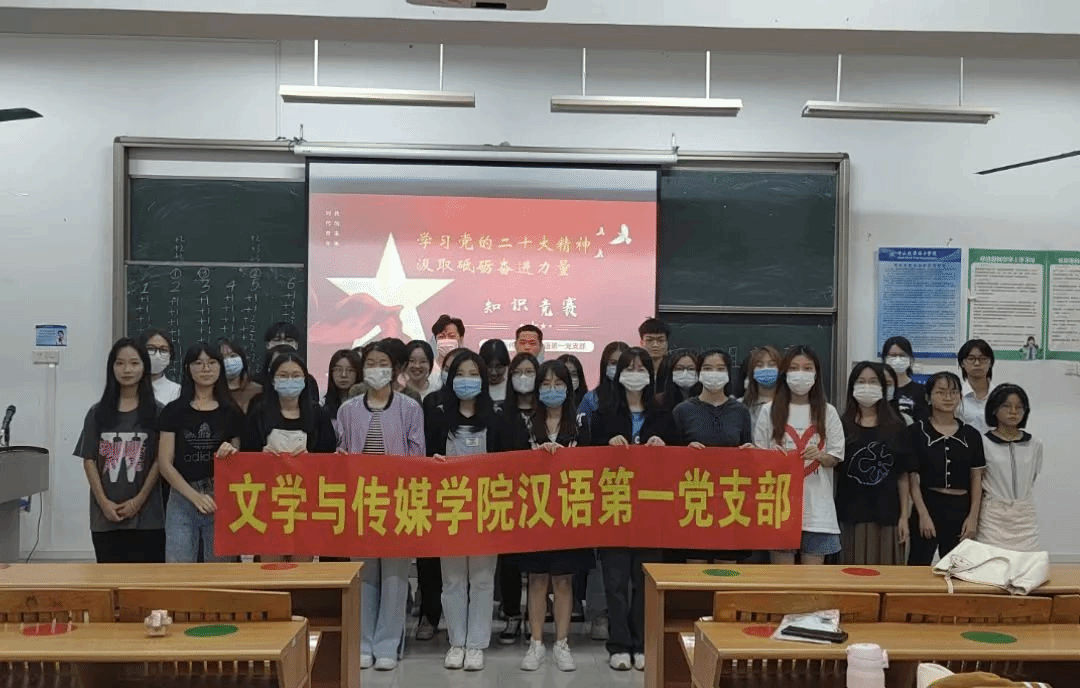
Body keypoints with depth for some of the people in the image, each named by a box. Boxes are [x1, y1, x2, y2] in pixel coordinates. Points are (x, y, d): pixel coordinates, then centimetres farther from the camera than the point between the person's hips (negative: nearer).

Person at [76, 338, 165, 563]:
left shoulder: (156, 412, 1)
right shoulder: (98, 412, 8)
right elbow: (89, 460, 5)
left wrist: (138, 500, -9)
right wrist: (104, 502, -5)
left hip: (146, 514, -2)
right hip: (105, 515, 2)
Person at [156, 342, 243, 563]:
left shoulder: (231, 413, 9)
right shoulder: (174, 411, 5)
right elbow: (165, 464, 1)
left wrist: (231, 453, -10)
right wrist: (195, 496, -11)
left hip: (221, 502, 1)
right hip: (182, 501, -1)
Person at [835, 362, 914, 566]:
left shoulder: (896, 428, 7)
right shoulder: (841, 426, 4)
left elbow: (903, 477, 6)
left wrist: (904, 516, 1)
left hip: (886, 515, 1)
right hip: (849, 515, -1)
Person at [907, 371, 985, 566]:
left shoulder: (971, 435, 8)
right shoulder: (917, 431, -2)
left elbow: (976, 480, 9)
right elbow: (913, 478, -4)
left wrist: (973, 516, 2)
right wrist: (923, 514, -9)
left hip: (960, 508, 3)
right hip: (927, 505, -3)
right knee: (919, 566, -2)